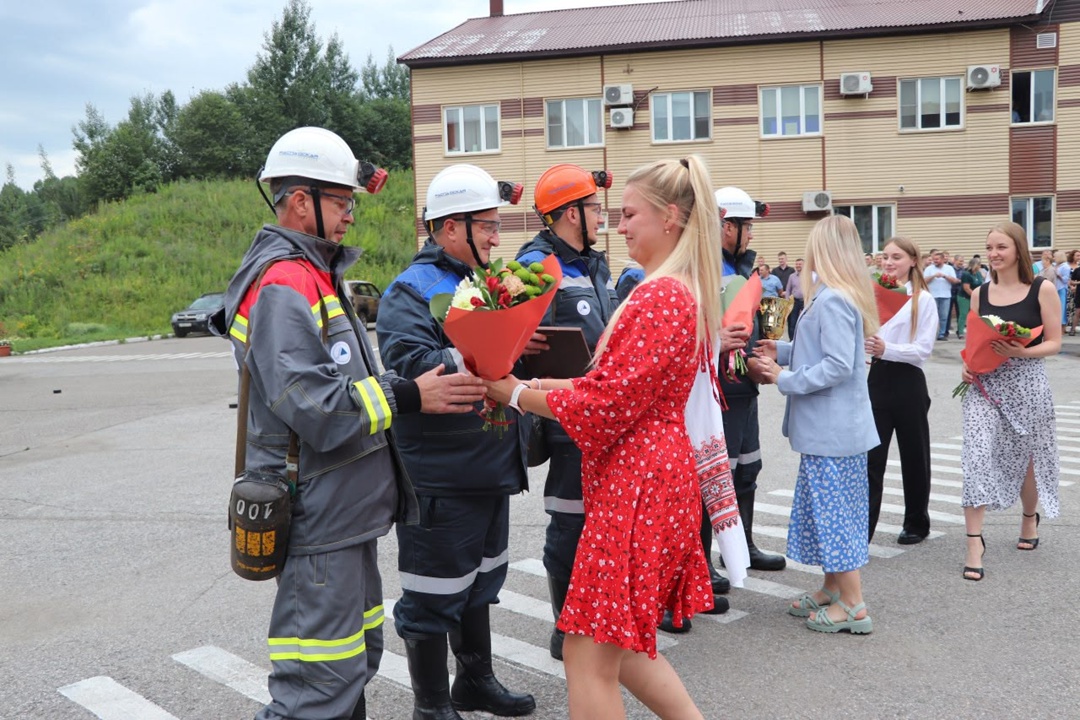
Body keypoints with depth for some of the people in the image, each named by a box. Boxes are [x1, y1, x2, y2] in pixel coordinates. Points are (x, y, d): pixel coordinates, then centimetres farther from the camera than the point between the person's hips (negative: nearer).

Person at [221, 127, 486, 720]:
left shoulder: (313, 274, 17)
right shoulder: (284, 283, -18)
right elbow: (311, 404, -26)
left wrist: (424, 386, 9)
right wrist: (409, 396, -23)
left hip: (344, 511, 11)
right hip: (319, 516, -11)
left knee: (356, 655, 22)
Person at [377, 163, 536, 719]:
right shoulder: (412, 290, -13)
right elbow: (408, 365, -29)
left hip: (490, 467, 9)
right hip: (441, 478, -9)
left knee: (480, 581, 22)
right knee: (435, 594, 4)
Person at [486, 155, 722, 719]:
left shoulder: (661, 298, -18)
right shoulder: (682, 291, 15)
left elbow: (607, 403, -21)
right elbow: (622, 384, 15)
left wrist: (516, 394, -10)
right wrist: (531, 385, 6)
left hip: (635, 482, -11)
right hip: (657, 471, 11)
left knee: (589, 656, 1)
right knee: (621, 646, 20)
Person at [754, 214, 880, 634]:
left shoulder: (832, 300, -20)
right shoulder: (840, 295, 11)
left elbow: (839, 364, -24)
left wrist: (784, 379, -17)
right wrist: (784, 351, 13)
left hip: (831, 428, -10)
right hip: (830, 424, 10)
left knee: (833, 510, -2)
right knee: (828, 508, 17)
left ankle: (853, 607, 7)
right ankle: (832, 589, 29)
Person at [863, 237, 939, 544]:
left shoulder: (923, 300, -3)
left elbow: (924, 349, -12)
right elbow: (864, 334, 12)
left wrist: (887, 349, -27)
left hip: (908, 383, -3)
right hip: (877, 379, 3)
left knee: (913, 455, 12)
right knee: (870, 456, -2)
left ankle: (916, 523, 28)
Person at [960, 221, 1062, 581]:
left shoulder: (1042, 289, -3)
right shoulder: (980, 294, 6)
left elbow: (1054, 343, -4)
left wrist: (1022, 352, -22)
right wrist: (968, 366, -6)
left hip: (1026, 383, -2)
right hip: (984, 383, 2)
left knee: (1026, 457, 14)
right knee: (977, 457, -13)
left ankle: (1029, 518, 43)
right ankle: (974, 544, -10)